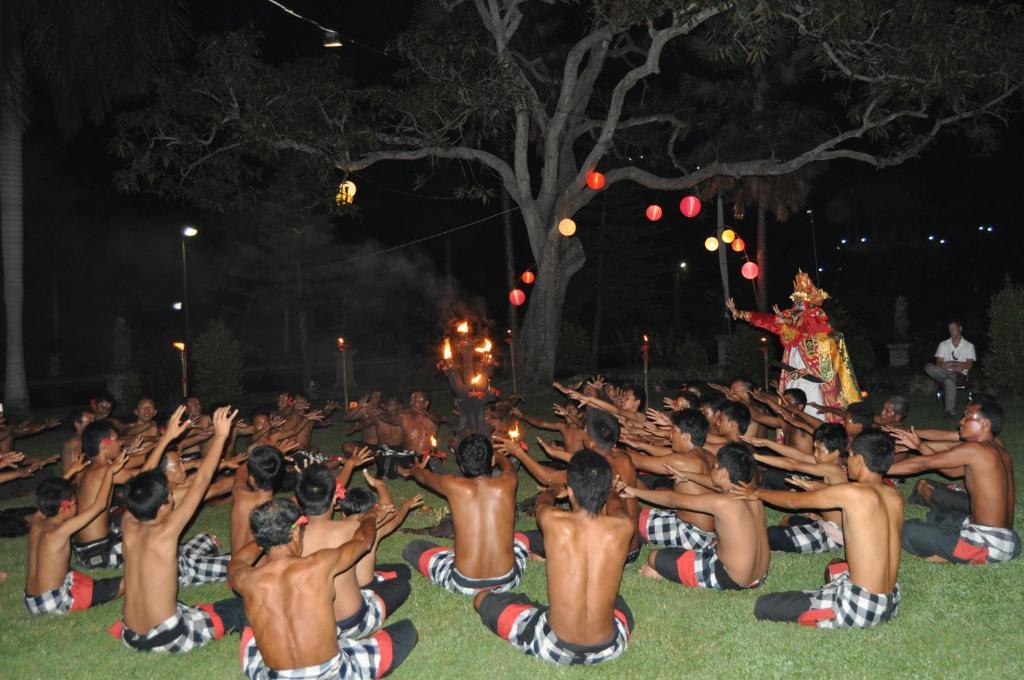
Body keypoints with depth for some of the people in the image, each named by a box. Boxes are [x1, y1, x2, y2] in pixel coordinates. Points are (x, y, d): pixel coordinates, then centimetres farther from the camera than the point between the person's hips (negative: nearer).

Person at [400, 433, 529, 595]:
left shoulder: (453, 485, -6)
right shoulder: (507, 482, -3)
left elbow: (424, 475, 19)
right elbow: (505, 462, 25)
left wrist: (410, 471, 43)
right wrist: (489, 454, 47)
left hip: (464, 584, -3)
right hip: (507, 581, 3)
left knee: (413, 547, 20)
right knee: (521, 538, 35)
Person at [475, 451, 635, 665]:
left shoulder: (553, 521, -15)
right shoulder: (623, 527, -11)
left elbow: (542, 499, 12)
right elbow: (615, 503, 16)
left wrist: (555, 491, 36)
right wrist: (600, 489, 38)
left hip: (554, 648, -3)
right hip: (610, 649, 3)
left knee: (483, 598, 17)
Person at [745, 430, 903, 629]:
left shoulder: (851, 492, -17)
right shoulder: (896, 497, 2)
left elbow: (793, 501, -3)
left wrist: (757, 493, 14)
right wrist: (818, 487, 31)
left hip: (861, 607, -8)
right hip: (891, 604, 8)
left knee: (763, 606, -2)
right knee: (836, 567, 38)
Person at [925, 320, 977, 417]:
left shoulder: (969, 345, 10)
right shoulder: (943, 344, 14)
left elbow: (969, 365, -1)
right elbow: (939, 364, 3)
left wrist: (952, 363, -10)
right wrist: (955, 367, -10)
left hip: (960, 377, -2)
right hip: (943, 376, 2)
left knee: (949, 381, -40)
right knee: (929, 368, -31)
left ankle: (950, 411, -35)